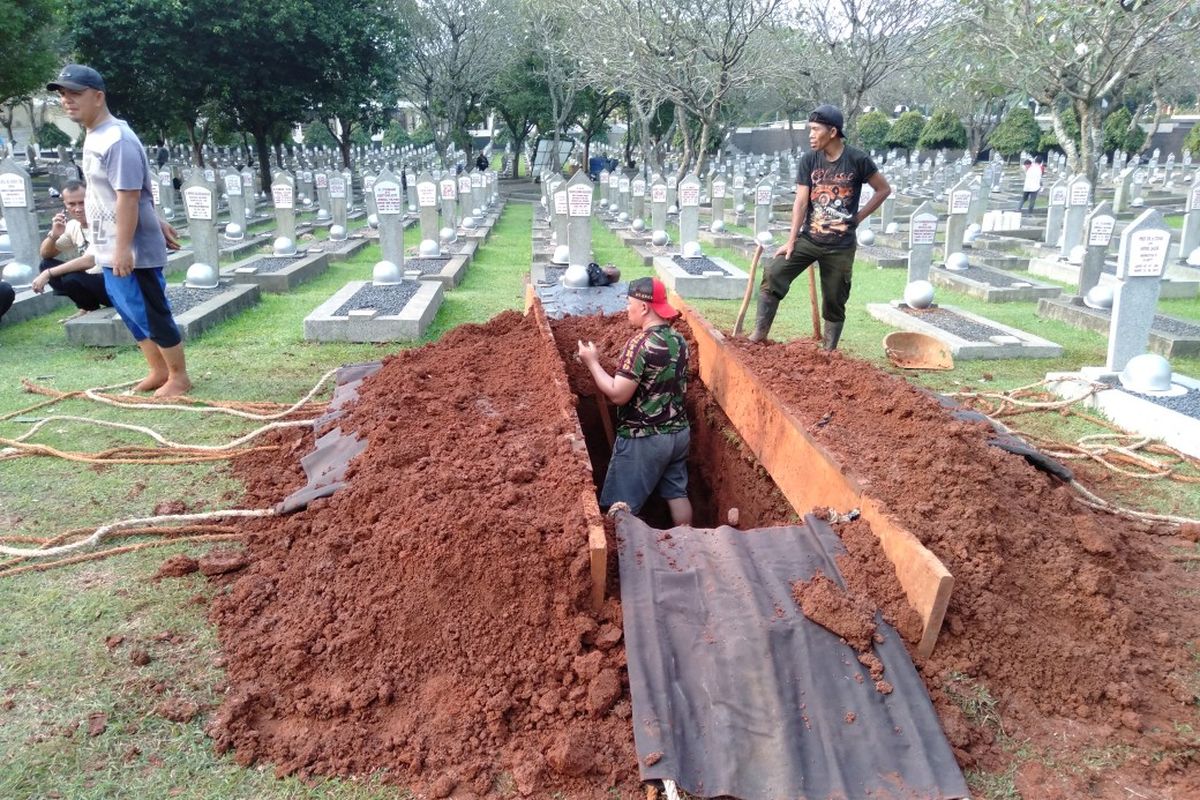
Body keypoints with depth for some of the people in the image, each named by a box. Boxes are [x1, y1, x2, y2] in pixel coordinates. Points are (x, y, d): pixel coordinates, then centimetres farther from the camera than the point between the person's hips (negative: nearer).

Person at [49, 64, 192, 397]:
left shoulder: (117, 140, -19)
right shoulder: (93, 136, 12)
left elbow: (128, 197, -23)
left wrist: (123, 248, -25)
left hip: (133, 251, -10)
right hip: (108, 249, 10)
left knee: (153, 315, -1)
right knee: (132, 313, 17)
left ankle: (179, 377, 12)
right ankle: (158, 371, 28)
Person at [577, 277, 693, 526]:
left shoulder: (640, 343, -22)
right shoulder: (679, 339, 4)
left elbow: (618, 395, -23)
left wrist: (592, 362, -13)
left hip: (642, 439, -8)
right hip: (678, 432, 8)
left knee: (622, 507, 2)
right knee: (677, 493, 19)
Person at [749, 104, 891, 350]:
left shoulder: (858, 160, -7)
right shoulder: (809, 161, 0)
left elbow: (884, 189, 4)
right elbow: (801, 201, -4)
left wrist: (859, 217, -1)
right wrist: (791, 240, -10)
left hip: (841, 247, -2)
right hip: (808, 238, 2)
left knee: (834, 301, 5)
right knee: (773, 274, -17)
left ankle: (829, 352, 19)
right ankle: (760, 333, -10)